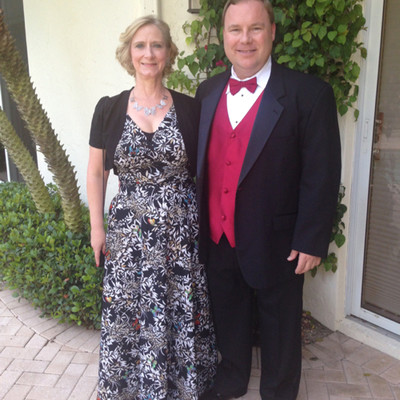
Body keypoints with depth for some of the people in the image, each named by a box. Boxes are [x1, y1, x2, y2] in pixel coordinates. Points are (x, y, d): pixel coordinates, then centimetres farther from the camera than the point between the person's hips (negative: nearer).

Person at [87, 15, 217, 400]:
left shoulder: (189, 109, -1)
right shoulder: (108, 109, 1)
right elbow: (96, 173, 7)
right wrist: (96, 226, 4)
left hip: (181, 230, 0)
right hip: (128, 230, 1)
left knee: (182, 310, 11)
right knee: (129, 309, 11)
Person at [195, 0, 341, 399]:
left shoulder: (309, 94, -12)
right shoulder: (207, 92, 4)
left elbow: (322, 176, -13)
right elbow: (200, 162, 7)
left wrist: (311, 241, -13)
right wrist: (196, 224, 7)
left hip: (275, 243, -4)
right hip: (218, 240, 5)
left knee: (279, 327, 17)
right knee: (228, 318, 24)